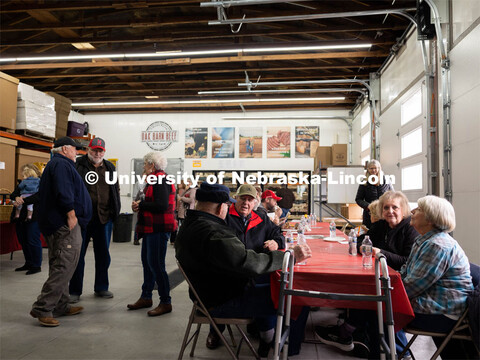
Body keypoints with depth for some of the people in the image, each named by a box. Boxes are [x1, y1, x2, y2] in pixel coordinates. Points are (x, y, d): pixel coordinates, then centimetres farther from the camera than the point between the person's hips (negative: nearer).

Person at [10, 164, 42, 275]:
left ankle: (37, 265, 4)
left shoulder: (41, 182, -2)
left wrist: (22, 200, -22)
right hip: (20, 216, 8)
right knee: (23, 240, 11)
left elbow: (38, 196, -16)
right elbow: (13, 194, 9)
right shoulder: (22, 183, 21)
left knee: (33, 241, -6)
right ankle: (28, 263, 24)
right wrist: (17, 198, -14)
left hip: (33, 217, -8)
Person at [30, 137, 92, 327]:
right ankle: (42, 308, -6)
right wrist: (71, 213, -22)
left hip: (57, 224, 12)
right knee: (64, 266, -10)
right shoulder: (61, 164, -10)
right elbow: (63, 191, -23)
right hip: (66, 224, -12)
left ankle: (61, 306, 23)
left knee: (60, 266, 15)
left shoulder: (55, 164, 24)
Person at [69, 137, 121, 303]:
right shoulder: (78, 166, -3)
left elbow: (116, 189, 18)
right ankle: (75, 291, 18)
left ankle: (101, 287, 27)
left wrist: (113, 210, 8)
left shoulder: (109, 167, 12)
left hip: (104, 217, 4)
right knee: (78, 254, 6)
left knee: (103, 254, 13)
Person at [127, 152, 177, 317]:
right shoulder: (156, 180, 18)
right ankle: (146, 297, 31)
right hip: (152, 229, 11)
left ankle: (165, 302, 5)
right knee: (147, 262, 17)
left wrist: (140, 205, -14)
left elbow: (161, 205, -25)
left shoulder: (160, 181, -15)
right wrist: (140, 205, -1)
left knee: (156, 265, -6)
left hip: (159, 229, -11)